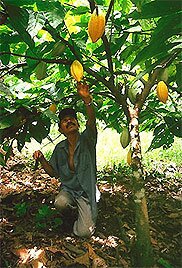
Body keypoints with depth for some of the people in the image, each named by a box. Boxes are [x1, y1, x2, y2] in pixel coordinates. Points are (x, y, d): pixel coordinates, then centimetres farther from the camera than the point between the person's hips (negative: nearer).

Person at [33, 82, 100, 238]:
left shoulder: (87, 140, -11)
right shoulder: (60, 148, 0)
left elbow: (92, 121, -32)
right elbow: (54, 173, 7)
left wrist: (86, 99, -50)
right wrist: (41, 160, -13)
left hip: (86, 191, -3)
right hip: (68, 189, 3)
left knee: (83, 232, -15)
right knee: (60, 203, -32)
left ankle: (85, 216, 21)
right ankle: (72, 209, 6)